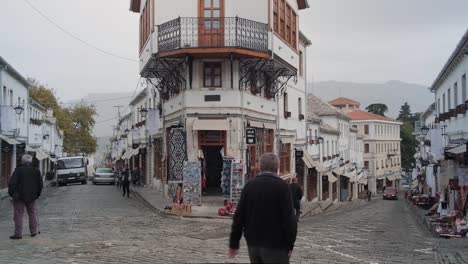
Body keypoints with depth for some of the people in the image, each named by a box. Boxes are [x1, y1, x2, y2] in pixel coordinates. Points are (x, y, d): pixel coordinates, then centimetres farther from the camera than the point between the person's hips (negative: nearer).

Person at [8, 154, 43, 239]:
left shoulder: (18, 170, -11)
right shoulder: (36, 171, 3)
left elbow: (12, 183, -13)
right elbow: (40, 184, 8)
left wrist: (12, 193, -1)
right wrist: (37, 194, 17)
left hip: (19, 196, -4)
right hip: (32, 197, 4)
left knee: (18, 215, 1)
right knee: (32, 213, 15)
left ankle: (18, 234, -1)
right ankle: (33, 232, 19)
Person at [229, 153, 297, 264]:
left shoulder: (249, 185, 3)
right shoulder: (282, 186, -10)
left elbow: (239, 216, 3)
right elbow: (289, 218, -14)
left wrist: (234, 243, 8)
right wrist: (290, 244, -3)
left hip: (253, 243, 5)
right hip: (275, 245, -5)